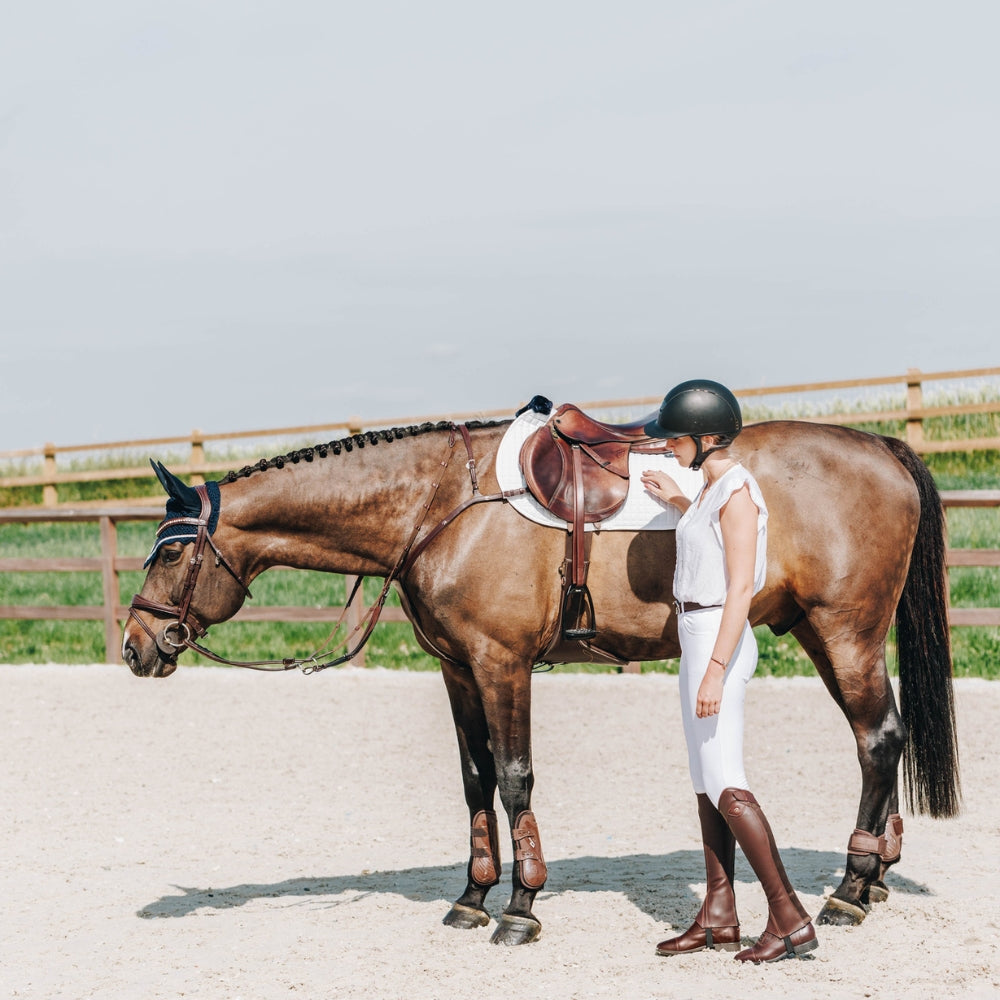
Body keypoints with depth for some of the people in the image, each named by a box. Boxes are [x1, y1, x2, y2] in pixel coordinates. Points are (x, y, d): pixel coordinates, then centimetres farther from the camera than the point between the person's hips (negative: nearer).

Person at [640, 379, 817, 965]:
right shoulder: (714, 488, 12)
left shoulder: (736, 492, -17)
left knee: (725, 785, -10)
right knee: (707, 784, 12)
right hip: (698, 641, 10)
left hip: (719, 642, -10)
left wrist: (716, 670, -26)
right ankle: (718, 920, 17)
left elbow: (741, 588, -22)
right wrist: (678, 502, 26)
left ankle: (790, 919, -7)